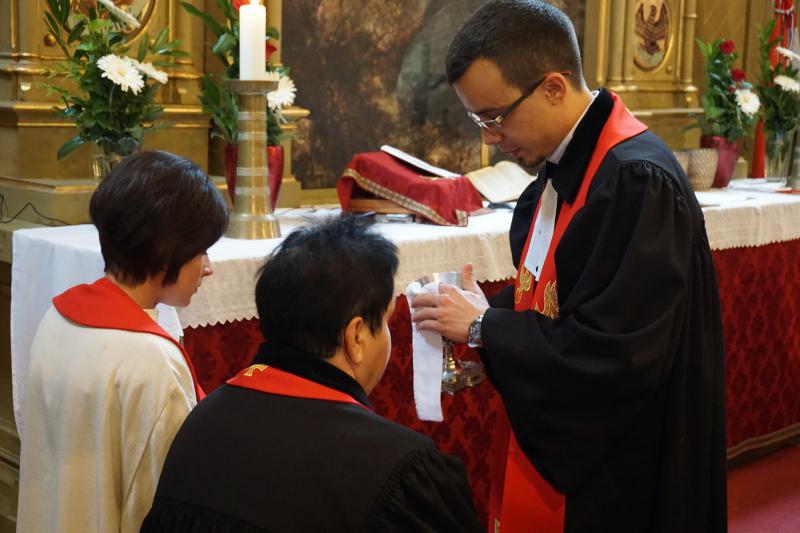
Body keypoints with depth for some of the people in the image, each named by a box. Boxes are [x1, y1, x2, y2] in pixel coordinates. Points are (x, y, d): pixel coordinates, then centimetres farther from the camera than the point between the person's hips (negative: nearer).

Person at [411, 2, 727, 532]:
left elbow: (615, 354, -28)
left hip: (616, 475, -8)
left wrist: (484, 326, -18)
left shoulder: (638, 181, -24)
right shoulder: (561, 165, 3)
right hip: (554, 440, 8)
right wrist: (481, 330, -4)